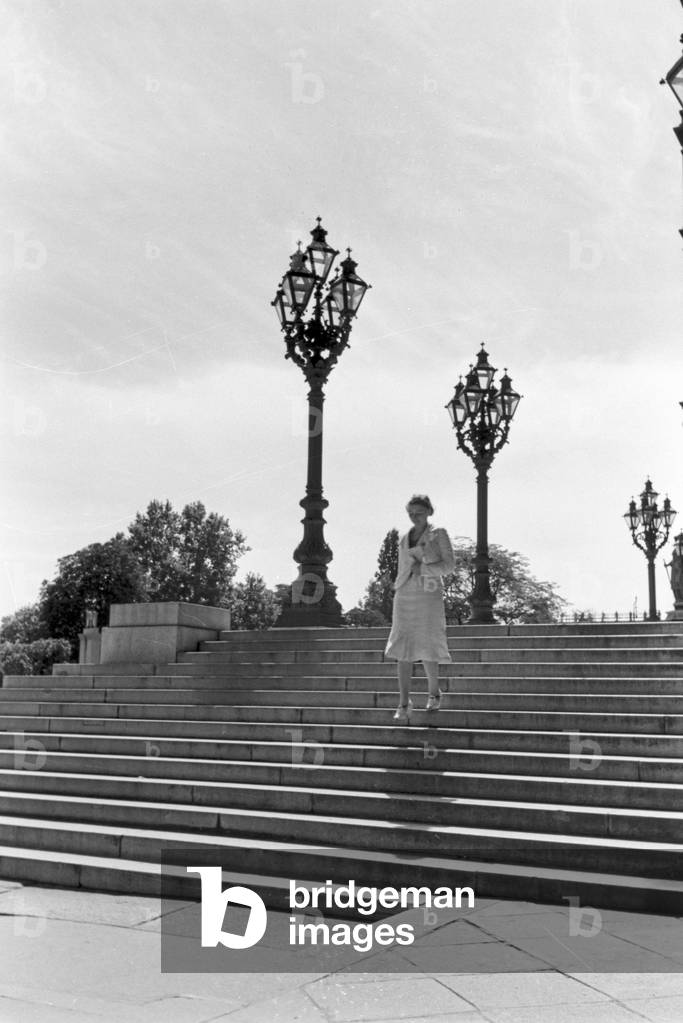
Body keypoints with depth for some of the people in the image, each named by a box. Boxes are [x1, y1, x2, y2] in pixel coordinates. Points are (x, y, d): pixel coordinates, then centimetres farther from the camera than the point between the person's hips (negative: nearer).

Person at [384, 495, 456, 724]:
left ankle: (433, 692, 23)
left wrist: (423, 568, -16)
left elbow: (450, 564, -5)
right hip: (405, 596, 4)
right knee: (403, 651, -6)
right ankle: (404, 704, -7)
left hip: (429, 595, -4)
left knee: (427, 649, -3)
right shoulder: (404, 539, 15)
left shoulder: (438, 534, 1)